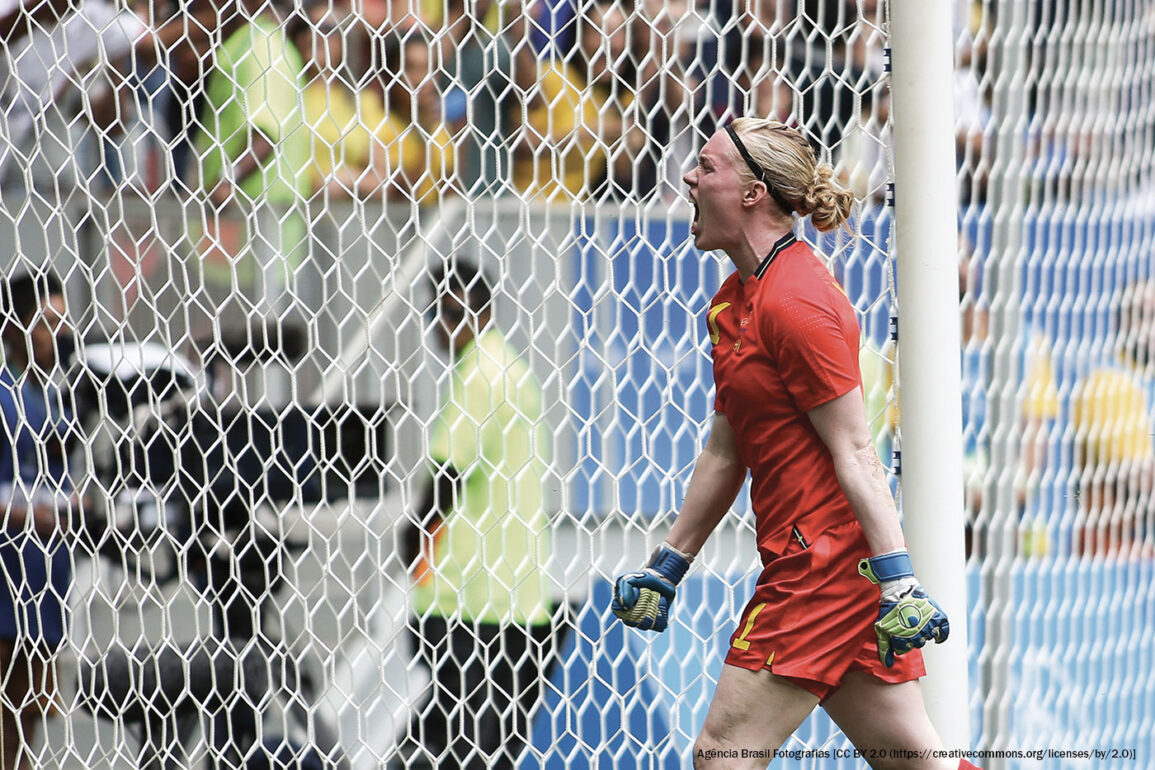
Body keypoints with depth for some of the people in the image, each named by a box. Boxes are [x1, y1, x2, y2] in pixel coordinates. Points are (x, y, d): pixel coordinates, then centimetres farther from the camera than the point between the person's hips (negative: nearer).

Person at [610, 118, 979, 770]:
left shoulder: (794, 302, -15)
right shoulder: (736, 299, 16)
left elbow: (855, 452, -18)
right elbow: (726, 453, 22)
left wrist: (897, 581, -21)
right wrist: (669, 565, 23)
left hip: (826, 561, -10)